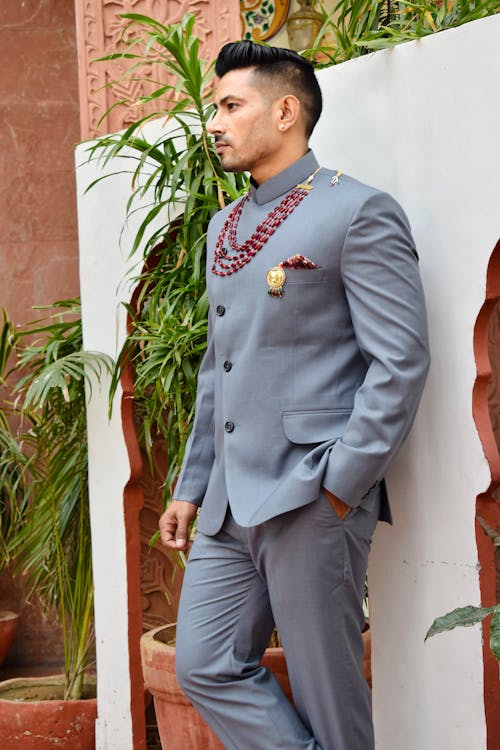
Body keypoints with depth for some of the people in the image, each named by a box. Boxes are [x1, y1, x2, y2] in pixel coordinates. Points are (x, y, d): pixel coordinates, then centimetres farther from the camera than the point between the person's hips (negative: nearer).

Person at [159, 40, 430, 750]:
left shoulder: (358, 213, -6)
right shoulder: (224, 226, 19)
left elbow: (401, 360, -12)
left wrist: (340, 483, -16)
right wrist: (191, 487, 21)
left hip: (311, 498, -8)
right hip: (230, 504, 8)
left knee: (326, 690, -1)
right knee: (206, 666, 4)